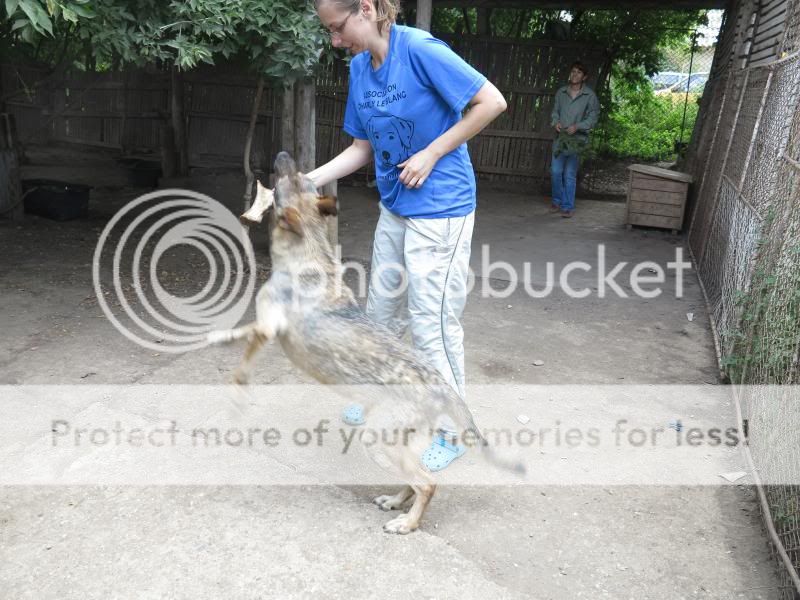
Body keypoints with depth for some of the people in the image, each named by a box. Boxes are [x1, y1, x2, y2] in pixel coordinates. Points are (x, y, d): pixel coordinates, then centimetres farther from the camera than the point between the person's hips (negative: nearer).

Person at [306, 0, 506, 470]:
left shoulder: (419, 49, -18)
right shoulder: (360, 66, 5)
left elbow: (493, 102, -19)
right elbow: (362, 149, 9)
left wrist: (430, 154, -19)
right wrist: (307, 182, -2)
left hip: (440, 210, -8)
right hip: (395, 209, 8)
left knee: (431, 324, -1)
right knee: (383, 311, 19)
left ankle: (452, 432, 18)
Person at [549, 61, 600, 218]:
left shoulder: (590, 96, -3)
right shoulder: (561, 92, 6)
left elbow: (593, 117, -2)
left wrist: (578, 126, -16)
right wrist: (556, 122, -7)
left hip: (577, 139, -3)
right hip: (560, 137, 3)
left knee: (570, 175, -2)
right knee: (556, 171, 2)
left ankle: (568, 206, 7)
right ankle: (557, 201, 21)